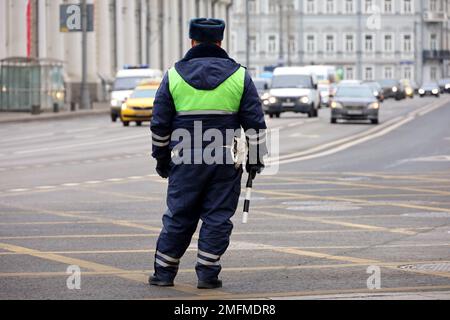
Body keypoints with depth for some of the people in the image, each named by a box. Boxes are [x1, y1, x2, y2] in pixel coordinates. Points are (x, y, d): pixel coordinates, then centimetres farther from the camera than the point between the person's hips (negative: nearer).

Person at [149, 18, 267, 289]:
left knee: (179, 216, 9)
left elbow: (160, 124, 7)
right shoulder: (239, 76, 3)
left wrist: (161, 159, 16)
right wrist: (256, 159, 10)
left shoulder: (174, 75, 5)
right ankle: (207, 273, 3)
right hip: (227, 161, -1)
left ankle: (164, 272, 13)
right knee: (218, 217, 5)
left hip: (186, 160, 1)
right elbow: (255, 123, 3)